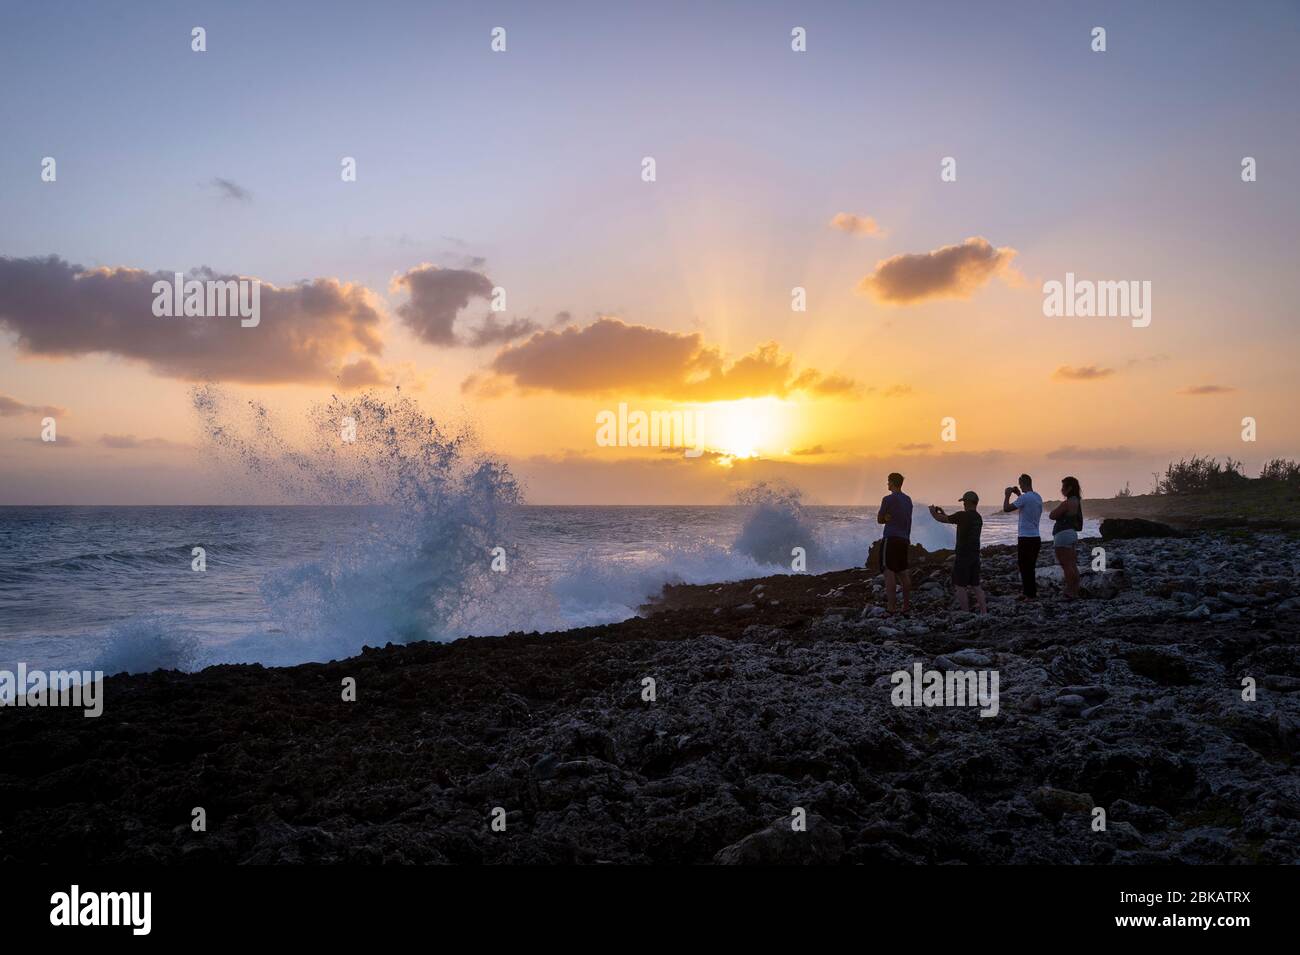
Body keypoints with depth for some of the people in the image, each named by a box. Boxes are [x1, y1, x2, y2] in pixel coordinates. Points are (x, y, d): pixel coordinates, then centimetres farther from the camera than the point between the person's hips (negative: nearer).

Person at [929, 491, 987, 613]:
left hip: (963, 556, -8)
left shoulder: (963, 515, -15)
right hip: (975, 556, 8)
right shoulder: (978, 518, 12)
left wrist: (933, 511, 12)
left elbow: (941, 519, -7)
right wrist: (943, 513, 28)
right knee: (976, 585, 13)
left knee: (960, 586, -2)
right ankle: (984, 612, 11)